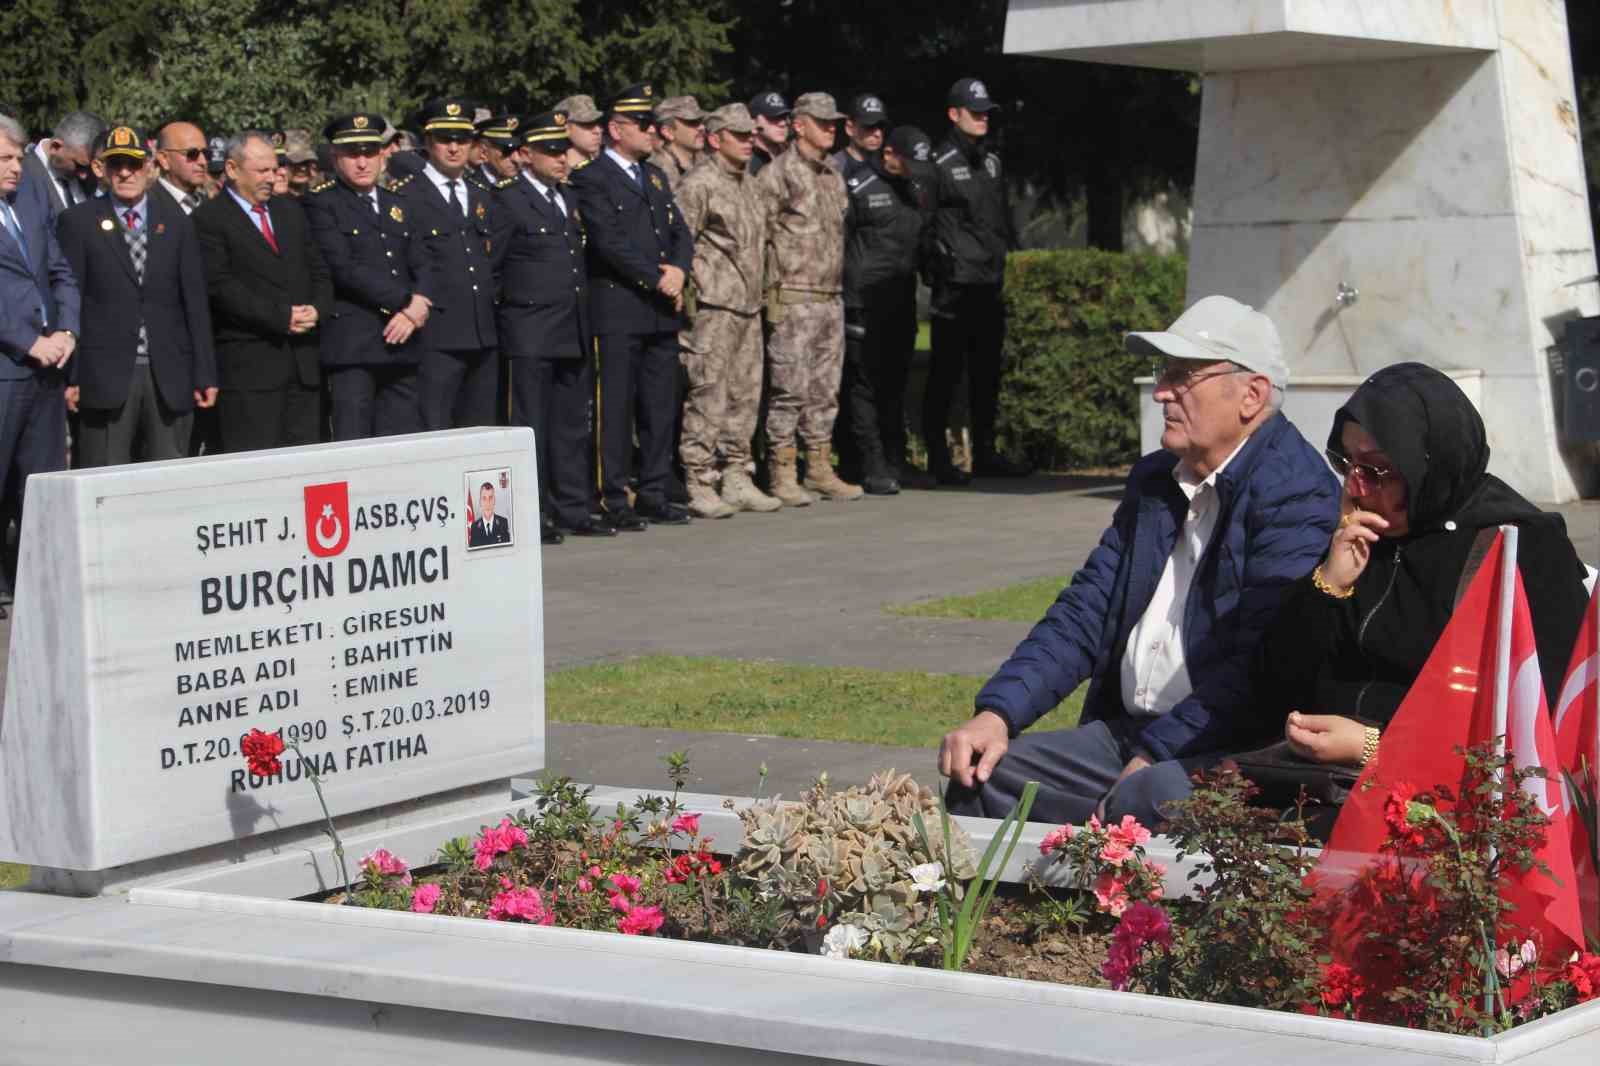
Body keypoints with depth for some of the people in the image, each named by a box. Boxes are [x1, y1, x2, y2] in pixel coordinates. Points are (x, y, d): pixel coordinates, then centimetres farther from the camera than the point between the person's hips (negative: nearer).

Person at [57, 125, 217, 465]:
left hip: (169, 376, 2)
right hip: (106, 376, -2)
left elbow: (195, 301, 10)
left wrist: (205, 374, 5)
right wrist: (69, 375, -5)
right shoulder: (78, 222, 5)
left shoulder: (175, 222, 11)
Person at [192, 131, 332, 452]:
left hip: (303, 364, 6)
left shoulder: (290, 212, 19)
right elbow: (221, 286, -12)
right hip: (249, 363, -6)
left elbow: (318, 271, 19)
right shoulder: (209, 219, -3)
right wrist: (281, 317, -15)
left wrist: (317, 310, -3)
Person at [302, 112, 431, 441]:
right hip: (351, 349, -6)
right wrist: (406, 302, -11)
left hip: (401, 343, 6)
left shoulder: (396, 205, 21)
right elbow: (344, 269, -11)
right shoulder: (320, 203, 0)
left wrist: (417, 308, -6)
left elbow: (421, 266, 15)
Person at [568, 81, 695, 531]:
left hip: (662, 309, 7)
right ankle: (614, 500, -1)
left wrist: (679, 269, -4)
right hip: (618, 311, -7)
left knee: (659, 406, 9)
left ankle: (654, 494, 15)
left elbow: (679, 232, 16)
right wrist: (658, 278, -13)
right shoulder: (591, 179, -6)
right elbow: (609, 241, -15)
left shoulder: (654, 177, 19)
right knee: (617, 407, -4)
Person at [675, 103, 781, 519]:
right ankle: (700, 486, -6)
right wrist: (690, 293, -14)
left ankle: (736, 480, 16)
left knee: (745, 394, 9)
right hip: (713, 308, -8)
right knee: (708, 395, -8)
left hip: (748, 306, 8)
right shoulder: (699, 184, -8)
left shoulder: (748, 182, 17)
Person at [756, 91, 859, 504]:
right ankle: (782, 474, -2)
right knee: (789, 388, -7)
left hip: (832, 297, 8)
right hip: (793, 300, -7)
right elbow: (759, 235, -10)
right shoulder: (777, 175, -7)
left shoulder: (833, 177, 17)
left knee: (825, 389, 9)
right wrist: (774, 292, -11)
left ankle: (820, 469, 15)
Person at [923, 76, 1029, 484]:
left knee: (987, 373, 12)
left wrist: (1011, 258, 17)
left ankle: (985, 453, 19)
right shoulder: (940, 164, -7)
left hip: (991, 284, 7)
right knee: (945, 373, -3)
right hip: (955, 284, -7)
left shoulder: (992, 162, 16)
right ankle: (939, 457, 1)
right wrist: (938, 265, -12)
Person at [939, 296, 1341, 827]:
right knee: (983, 774, -7)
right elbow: (1083, 615, 15)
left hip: (1232, 751, -8)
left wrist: (1151, 758, -22)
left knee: (1151, 797, -36)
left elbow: (1257, 663, -20)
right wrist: (996, 714, 0)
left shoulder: (1297, 491, -11)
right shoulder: (1153, 479, 17)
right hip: (1125, 733, 8)